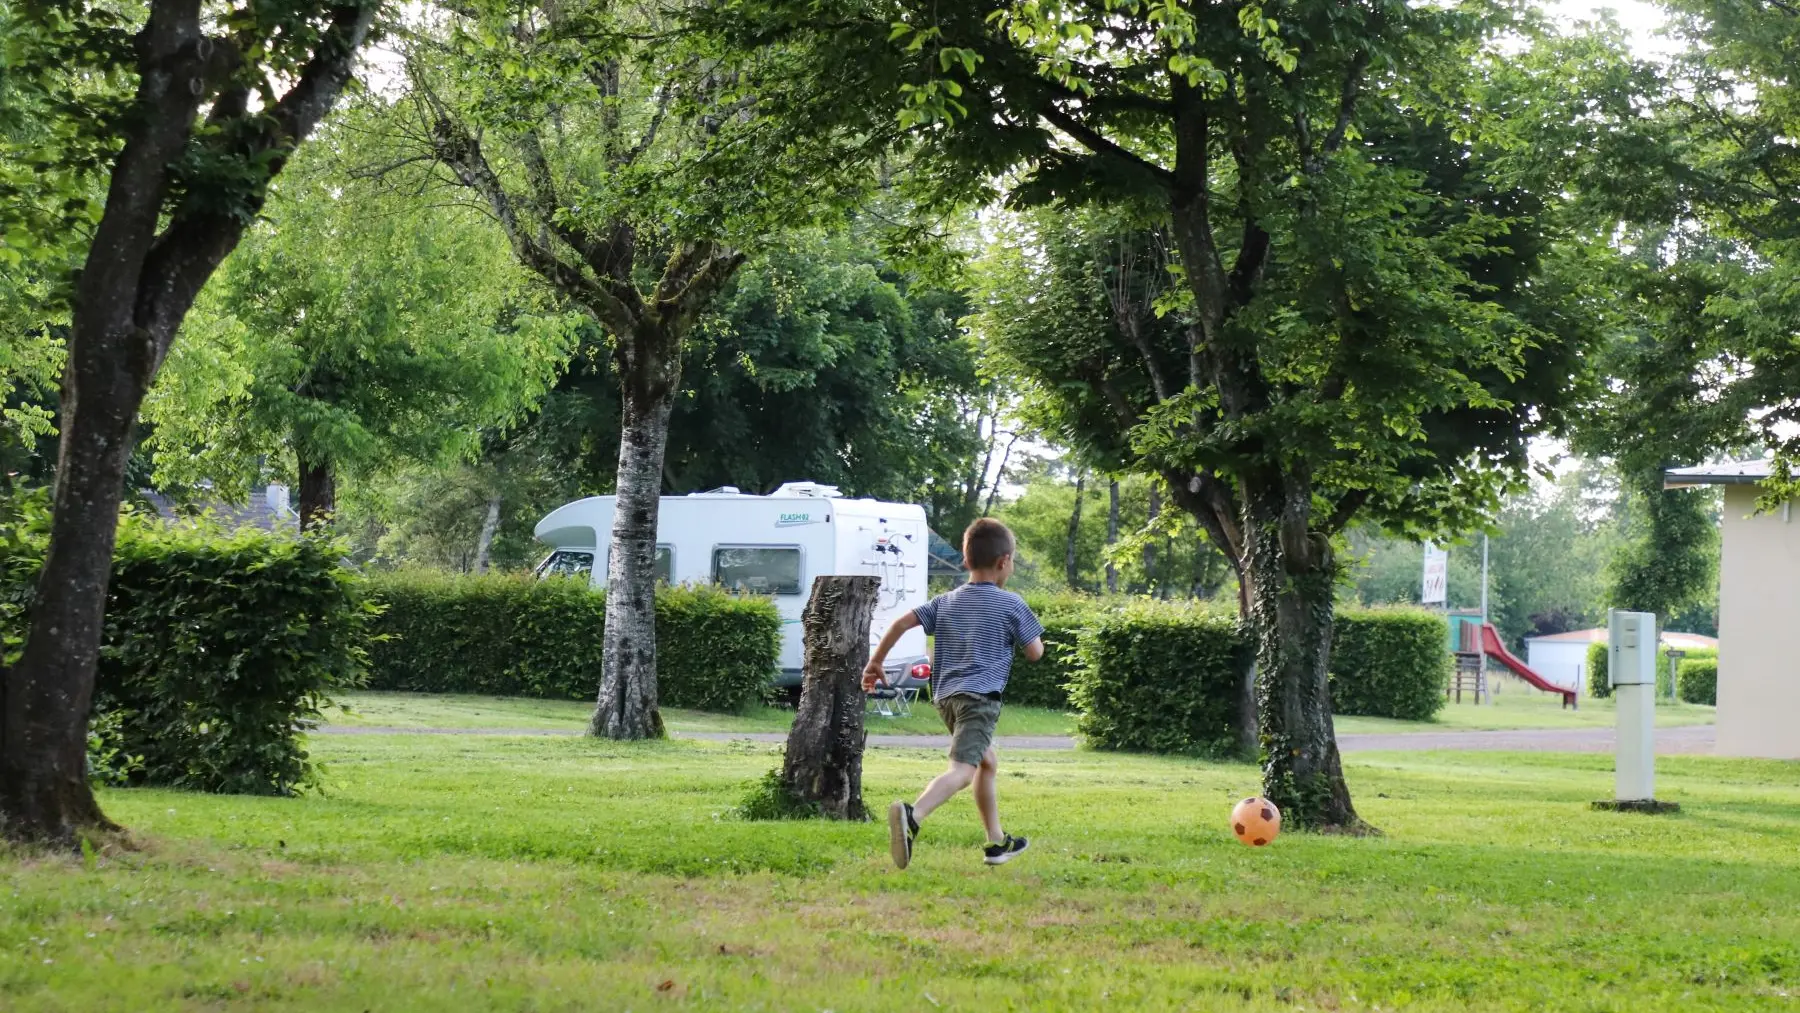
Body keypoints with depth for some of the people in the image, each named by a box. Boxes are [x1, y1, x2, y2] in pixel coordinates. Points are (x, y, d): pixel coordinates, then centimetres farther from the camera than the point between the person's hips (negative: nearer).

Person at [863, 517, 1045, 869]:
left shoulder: (946, 602, 16)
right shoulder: (1011, 605, 2)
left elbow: (902, 622, 6)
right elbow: (1035, 653, 7)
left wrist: (875, 661, 14)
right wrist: (1028, 629, 27)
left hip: (946, 695, 7)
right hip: (980, 695, -7)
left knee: (988, 762, 27)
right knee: (962, 769, -21)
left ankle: (997, 842, 32)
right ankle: (912, 816, -48)